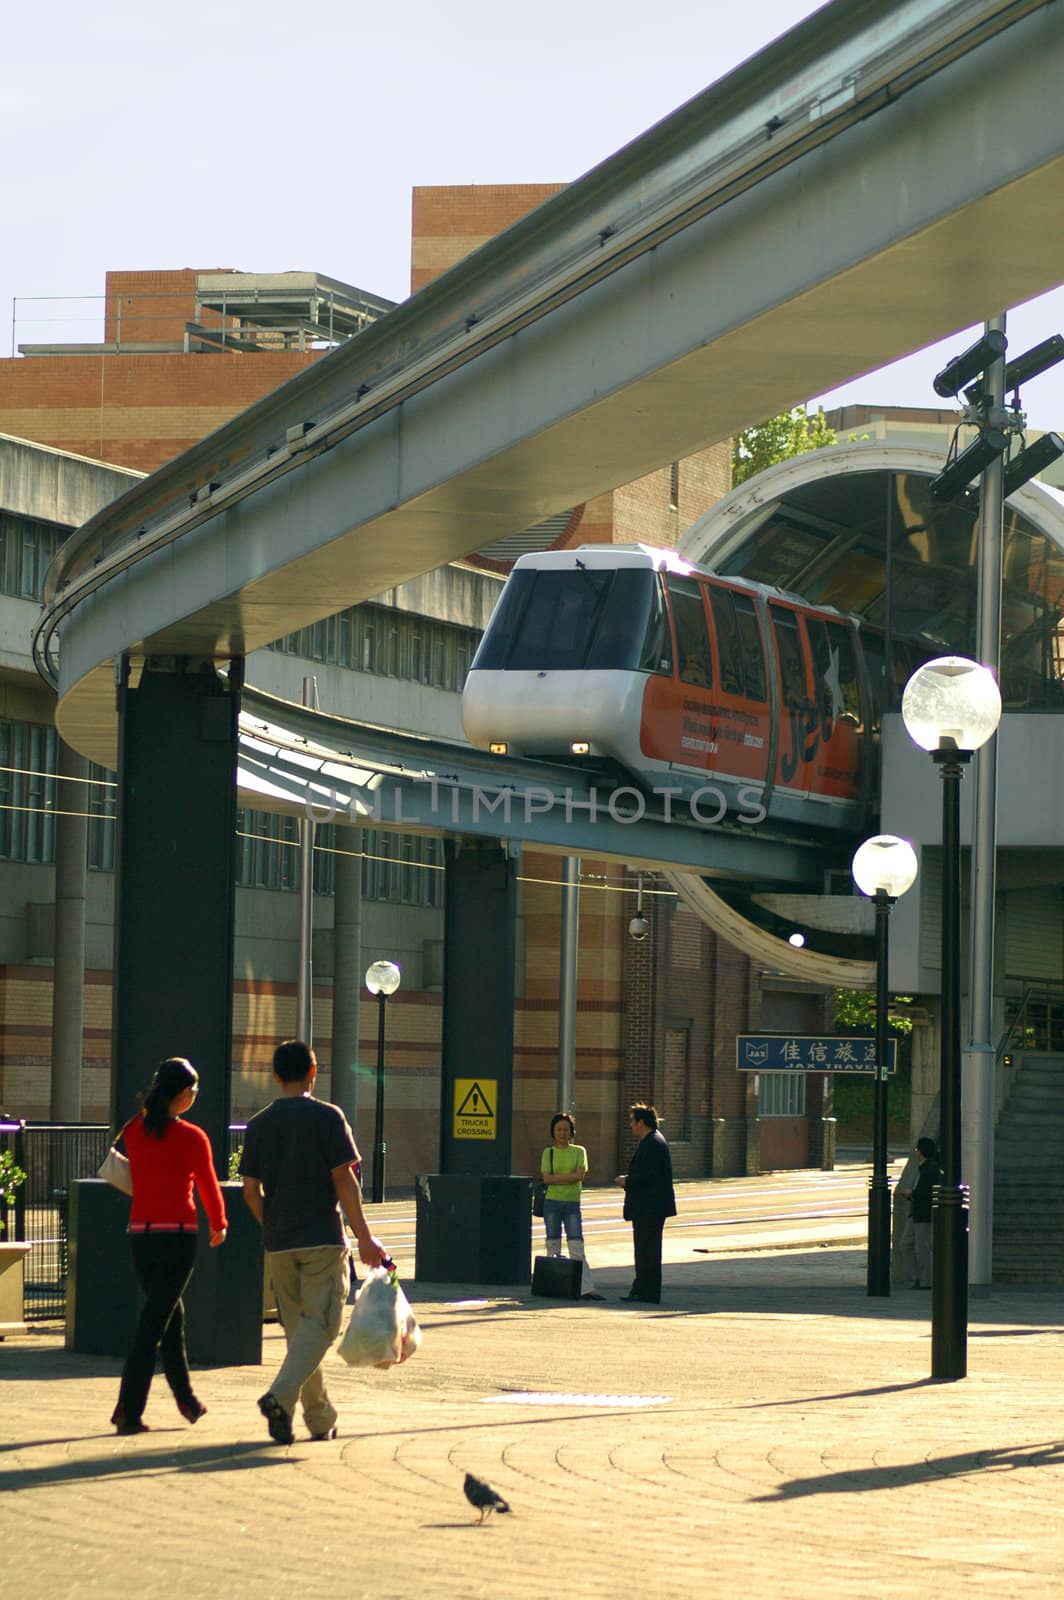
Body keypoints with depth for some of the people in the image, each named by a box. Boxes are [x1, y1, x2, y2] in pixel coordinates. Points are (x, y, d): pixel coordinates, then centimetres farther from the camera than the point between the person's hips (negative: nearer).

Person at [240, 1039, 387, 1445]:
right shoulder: (327, 1117, -6)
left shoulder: (259, 1125, 7)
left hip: (278, 1242, 5)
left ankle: (320, 1418, 16)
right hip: (322, 1239, -5)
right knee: (319, 1323, -4)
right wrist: (364, 1239, -5)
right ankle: (280, 1396, -24)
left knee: (297, 1327, 12)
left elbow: (251, 1190, 7)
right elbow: (344, 1180, -8)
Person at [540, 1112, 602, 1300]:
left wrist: (557, 1178, -9)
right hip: (552, 1202, 0)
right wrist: (569, 1178, -10)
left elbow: (580, 1175, -7)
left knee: (577, 1247, -7)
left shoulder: (579, 1151, 8)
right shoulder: (548, 1153, 8)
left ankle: (586, 1288, -14)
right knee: (553, 1246, 2)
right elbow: (546, 1178, -6)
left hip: (572, 1203, 0)